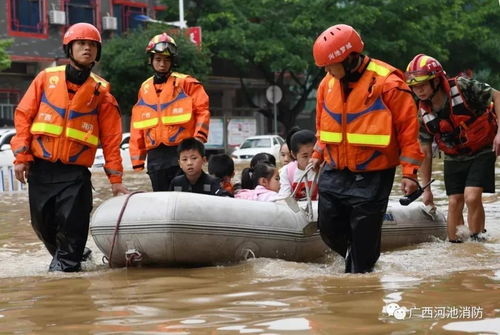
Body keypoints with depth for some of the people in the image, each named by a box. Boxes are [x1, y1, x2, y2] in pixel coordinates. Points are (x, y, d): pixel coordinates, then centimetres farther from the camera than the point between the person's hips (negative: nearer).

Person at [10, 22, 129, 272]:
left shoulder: (100, 91, 5)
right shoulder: (47, 78, 6)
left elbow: (111, 138, 4)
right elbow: (23, 115, 5)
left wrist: (115, 179, 0)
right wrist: (21, 157, -3)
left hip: (75, 170, -1)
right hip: (40, 166, 1)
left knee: (71, 220, -11)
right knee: (42, 222, 6)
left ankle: (66, 260, 10)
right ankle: (63, 253, 30)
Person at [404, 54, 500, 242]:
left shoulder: (462, 87, -23)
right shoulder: (423, 113, -9)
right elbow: (425, 153, 0)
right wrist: (426, 188, 2)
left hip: (482, 152, -4)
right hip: (454, 159, 4)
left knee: (472, 197, -18)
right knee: (454, 202, 1)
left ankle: (477, 242, -3)